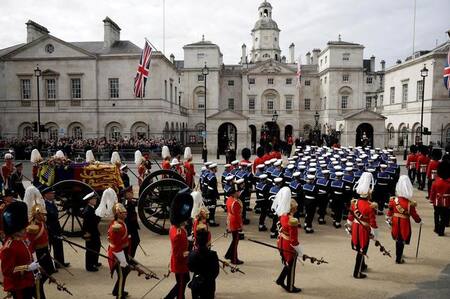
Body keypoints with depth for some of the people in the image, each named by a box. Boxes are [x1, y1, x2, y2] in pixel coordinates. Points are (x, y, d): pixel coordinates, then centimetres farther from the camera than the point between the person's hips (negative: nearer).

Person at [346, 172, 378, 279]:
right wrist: (374, 235, -8)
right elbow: (373, 223, -19)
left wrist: (350, 228, 18)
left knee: (359, 248, 23)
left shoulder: (354, 202, -5)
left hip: (355, 228, 6)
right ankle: (357, 273, 13)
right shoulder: (370, 206, -23)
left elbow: (350, 217, 5)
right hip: (364, 230, -6)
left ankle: (362, 266, 44)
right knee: (361, 251, 5)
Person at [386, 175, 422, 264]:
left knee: (398, 239, 22)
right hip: (404, 224, -4)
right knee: (401, 241, 7)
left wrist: (389, 219, 17)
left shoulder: (393, 200, -9)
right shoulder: (410, 204, -20)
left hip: (395, 223, 4)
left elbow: (390, 212, 2)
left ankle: (399, 254, 40)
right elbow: (414, 215, -10)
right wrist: (419, 220, 10)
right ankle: (398, 259, 16)